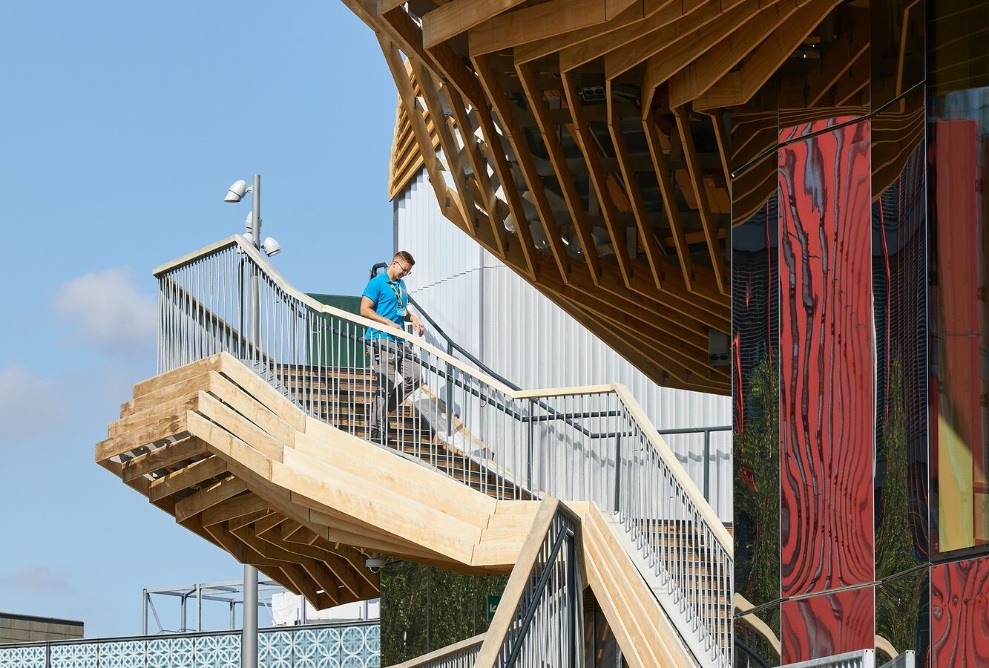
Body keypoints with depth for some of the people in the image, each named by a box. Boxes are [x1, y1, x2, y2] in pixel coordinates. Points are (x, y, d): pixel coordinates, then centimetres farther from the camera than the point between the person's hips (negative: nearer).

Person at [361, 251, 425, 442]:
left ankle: (384, 408, 15)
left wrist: (413, 318, 9)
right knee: (386, 384, -10)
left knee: (414, 377, 1)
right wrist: (389, 323, -17)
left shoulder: (401, 285, 20)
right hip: (382, 340, -8)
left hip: (400, 341, 8)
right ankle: (376, 432, -6)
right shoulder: (377, 283, -5)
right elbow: (365, 310, -11)